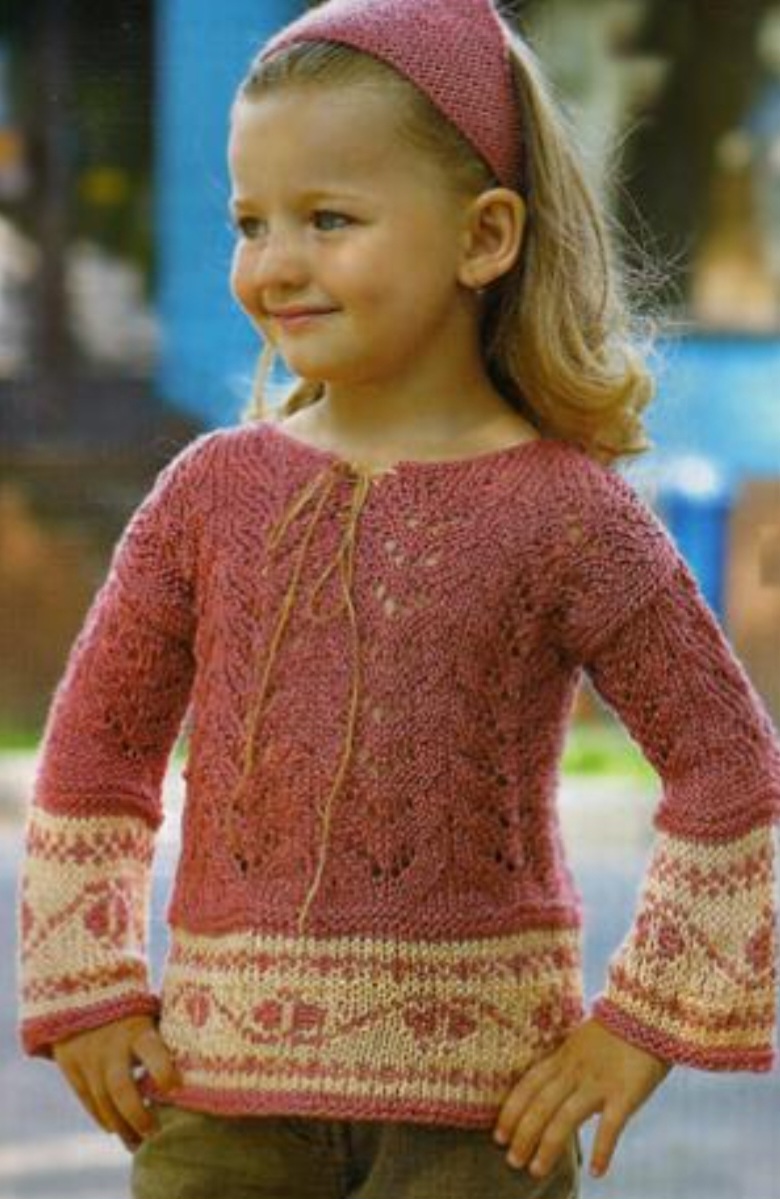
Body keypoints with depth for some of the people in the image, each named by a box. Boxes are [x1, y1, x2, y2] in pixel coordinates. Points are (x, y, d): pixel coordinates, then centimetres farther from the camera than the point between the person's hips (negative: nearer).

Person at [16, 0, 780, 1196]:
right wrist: (89, 994, 5)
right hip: (229, 1080, 3)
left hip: (479, 1101, -3)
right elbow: (93, 749, 11)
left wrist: (644, 1023, -5)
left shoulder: (563, 512, -6)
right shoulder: (215, 490, 3)